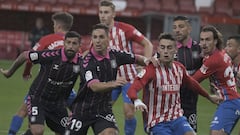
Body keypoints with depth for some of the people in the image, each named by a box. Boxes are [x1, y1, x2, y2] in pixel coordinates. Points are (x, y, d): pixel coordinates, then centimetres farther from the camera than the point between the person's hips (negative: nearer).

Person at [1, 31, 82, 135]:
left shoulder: (80, 61, -13)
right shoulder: (52, 56, -24)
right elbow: (24, 55, -11)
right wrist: (9, 72, 3)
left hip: (58, 103, 5)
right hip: (38, 98, -5)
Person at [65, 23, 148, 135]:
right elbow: (94, 86, -35)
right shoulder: (87, 62, -20)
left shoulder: (114, 55, -3)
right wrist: (113, 84, -53)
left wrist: (147, 60, -7)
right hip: (83, 109, -3)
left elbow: (136, 58, 15)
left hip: (104, 109, 3)